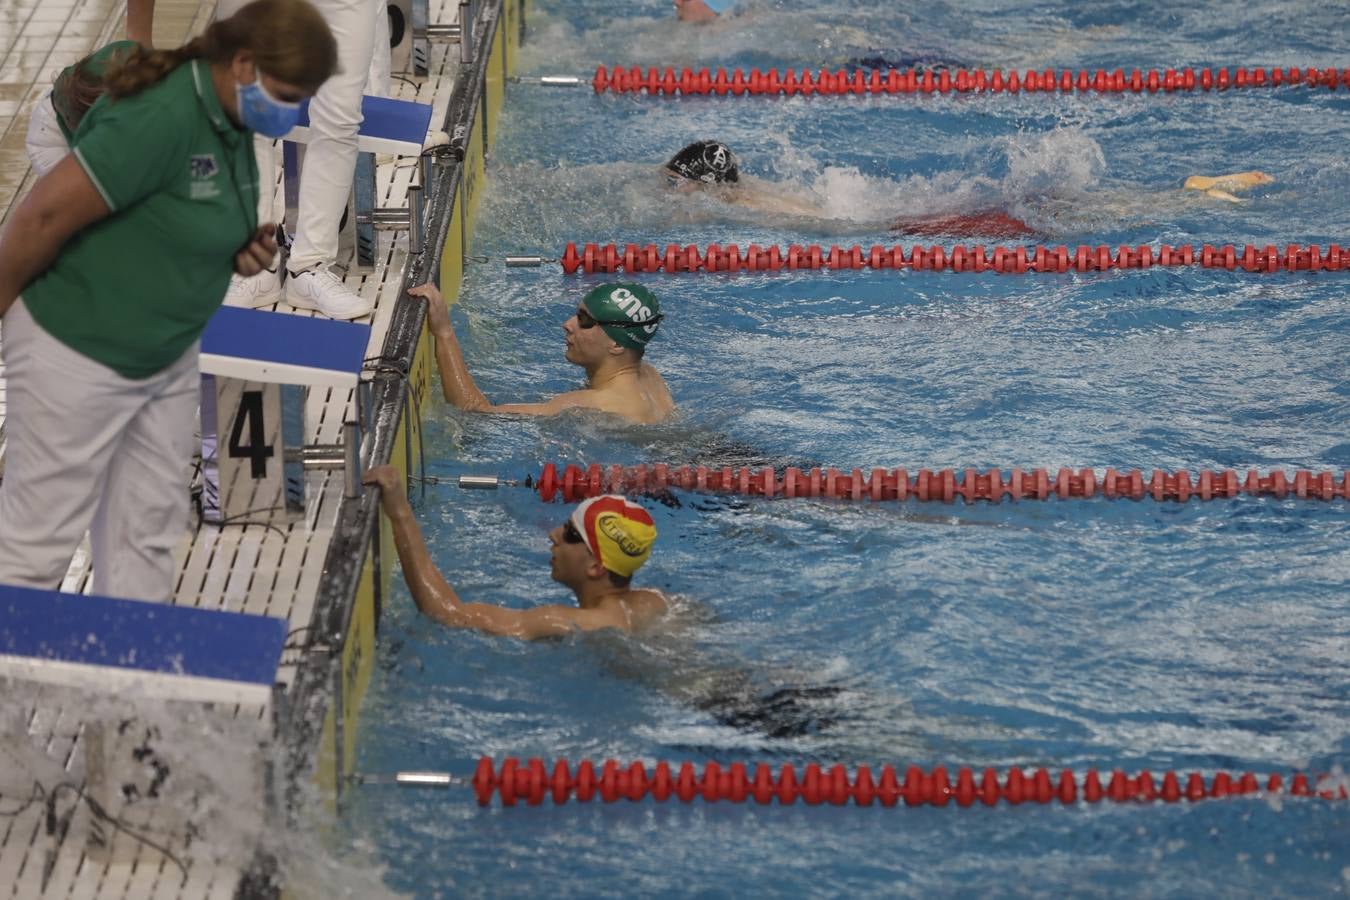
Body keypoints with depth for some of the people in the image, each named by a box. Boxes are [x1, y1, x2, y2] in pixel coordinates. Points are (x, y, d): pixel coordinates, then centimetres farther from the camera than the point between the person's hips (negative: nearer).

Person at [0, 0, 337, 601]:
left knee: (148, 534, 11)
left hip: (166, 359, 9)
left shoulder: (233, 124, 1)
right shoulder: (162, 118, -27)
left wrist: (240, 254, -3)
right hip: (78, 355, -9)